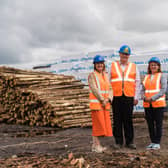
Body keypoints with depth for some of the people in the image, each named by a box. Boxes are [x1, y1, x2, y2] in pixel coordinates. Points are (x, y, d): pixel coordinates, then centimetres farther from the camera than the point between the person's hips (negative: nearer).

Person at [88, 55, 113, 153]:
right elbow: (94, 89, -12)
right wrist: (102, 100, -14)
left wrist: (108, 99, -8)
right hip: (96, 103, -6)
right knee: (98, 124, -7)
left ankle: (97, 145, 14)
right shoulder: (92, 75, -3)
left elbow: (110, 89, 9)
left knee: (104, 124, 6)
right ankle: (96, 146, 0)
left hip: (105, 104, 6)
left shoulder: (106, 76, 15)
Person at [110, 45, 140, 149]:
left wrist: (136, 97, 2)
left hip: (129, 97, 0)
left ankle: (129, 141, 10)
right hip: (116, 97, 0)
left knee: (128, 120, 2)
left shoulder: (134, 67, 12)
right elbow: (109, 81, 11)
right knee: (117, 120, 2)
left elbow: (137, 82, 10)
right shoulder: (113, 66, 12)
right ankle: (118, 142, 10)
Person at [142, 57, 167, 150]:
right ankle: (152, 142, 17)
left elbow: (163, 90, -9)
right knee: (150, 124, 7)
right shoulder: (146, 77, 14)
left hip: (158, 104, -4)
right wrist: (145, 98, -8)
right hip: (147, 104, 4)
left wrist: (152, 98, -16)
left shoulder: (161, 76, 1)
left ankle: (157, 143, 6)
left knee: (158, 124, -1)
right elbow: (143, 90, 12)